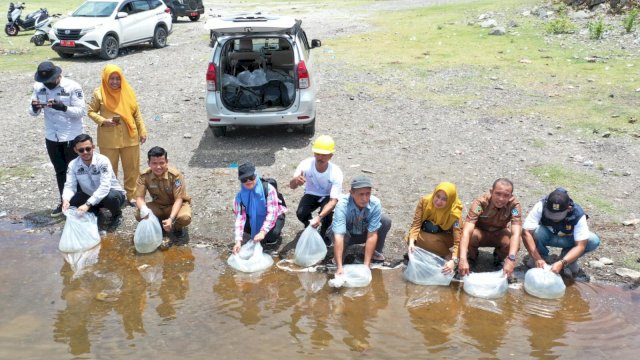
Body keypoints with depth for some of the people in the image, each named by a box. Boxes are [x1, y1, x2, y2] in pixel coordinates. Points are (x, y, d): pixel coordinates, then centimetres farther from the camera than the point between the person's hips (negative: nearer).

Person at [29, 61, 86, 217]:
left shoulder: (72, 87, -16)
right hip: (51, 137, 5)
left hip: (71, 137, -5)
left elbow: (80, 111, -18)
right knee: (60, 171, 16)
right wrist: (34, 108, -21)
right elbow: (33, 112, 3)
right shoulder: (38, 87, -1)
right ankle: (64, 201, 29)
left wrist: (63, 107, -34)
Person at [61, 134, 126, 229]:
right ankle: (94, 212, 11)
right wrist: (66, 200, -40)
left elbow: (105, 187, -36)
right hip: (90, 196, 5)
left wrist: (87, 204, -45)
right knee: (71, 201, -20)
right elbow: (70, 186, -16)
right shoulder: (73, 165, -11)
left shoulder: (102, 161, -26)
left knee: (111, 197, -39)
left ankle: (117, 215, -3)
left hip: (111, 193, -4)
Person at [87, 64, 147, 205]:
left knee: (132, 168, 9)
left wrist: (142, 131, 4)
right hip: (108, 139, -2)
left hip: (130, 137, 2)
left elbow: (137, 113, 6)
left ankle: (132, 195, 25)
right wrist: (103, 121, -15)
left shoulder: (128, 92, 1)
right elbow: (91, 111, 2)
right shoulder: (99, 93, -6)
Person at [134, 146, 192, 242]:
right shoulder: (144, 176, -18)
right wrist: (143, 209, -44)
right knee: (138, 215, -25)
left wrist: (171, 218, -42)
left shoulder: (175, 175, -27)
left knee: (185, 218, -37)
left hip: (176, 205, -3)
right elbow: (139, 197, -18)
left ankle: (178, 227, 3)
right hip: (158, 205, 3)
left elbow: (179, 199, -27)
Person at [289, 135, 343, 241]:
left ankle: (323, 234, 3)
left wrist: (319, 216, -52)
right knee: (300, 213, -27)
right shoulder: (306, 164, -27)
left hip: (328, 197, -1)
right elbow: (292, 186, -30)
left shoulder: (336, 172, -31)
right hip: (311, 194, 2)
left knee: (327, 214, -33)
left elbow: (333, 200, -34)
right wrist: (295, 180, -57)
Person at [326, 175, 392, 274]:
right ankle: (337, 255, -4)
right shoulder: (342, 205, -36)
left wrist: (366, 264, -32)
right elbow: (338, 236, -42)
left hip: (364, 233, 2)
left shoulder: (375, 203, -29)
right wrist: (339, 267, -48)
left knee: (386, 221, -25)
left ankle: (376, 252, -1)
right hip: (347, 234, -2)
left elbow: (372, 235, -28)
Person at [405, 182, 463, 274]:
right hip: (426, 234, 3)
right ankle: (448, 256, -17)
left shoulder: (454, 212, -29)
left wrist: (453, 261, -51)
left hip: (444, 238, -3)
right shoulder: (425, 201, -24)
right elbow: (416, 224, -25)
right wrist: (411, 242, -44)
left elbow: (458, 240, -35)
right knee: (412, 238, -32)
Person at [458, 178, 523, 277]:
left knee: (513, 243, -31)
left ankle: (499, 258, 5)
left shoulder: (514, 204, -27)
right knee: (471, 236, -35)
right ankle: (471, 258, 0)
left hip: (499, 234, 1)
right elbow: (467, 231, -41)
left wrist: (511, 259, -53)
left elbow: (516, 233, -37)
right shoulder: (481, 202, -32)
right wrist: (463, 259, -53)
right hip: (480, 232, -1)